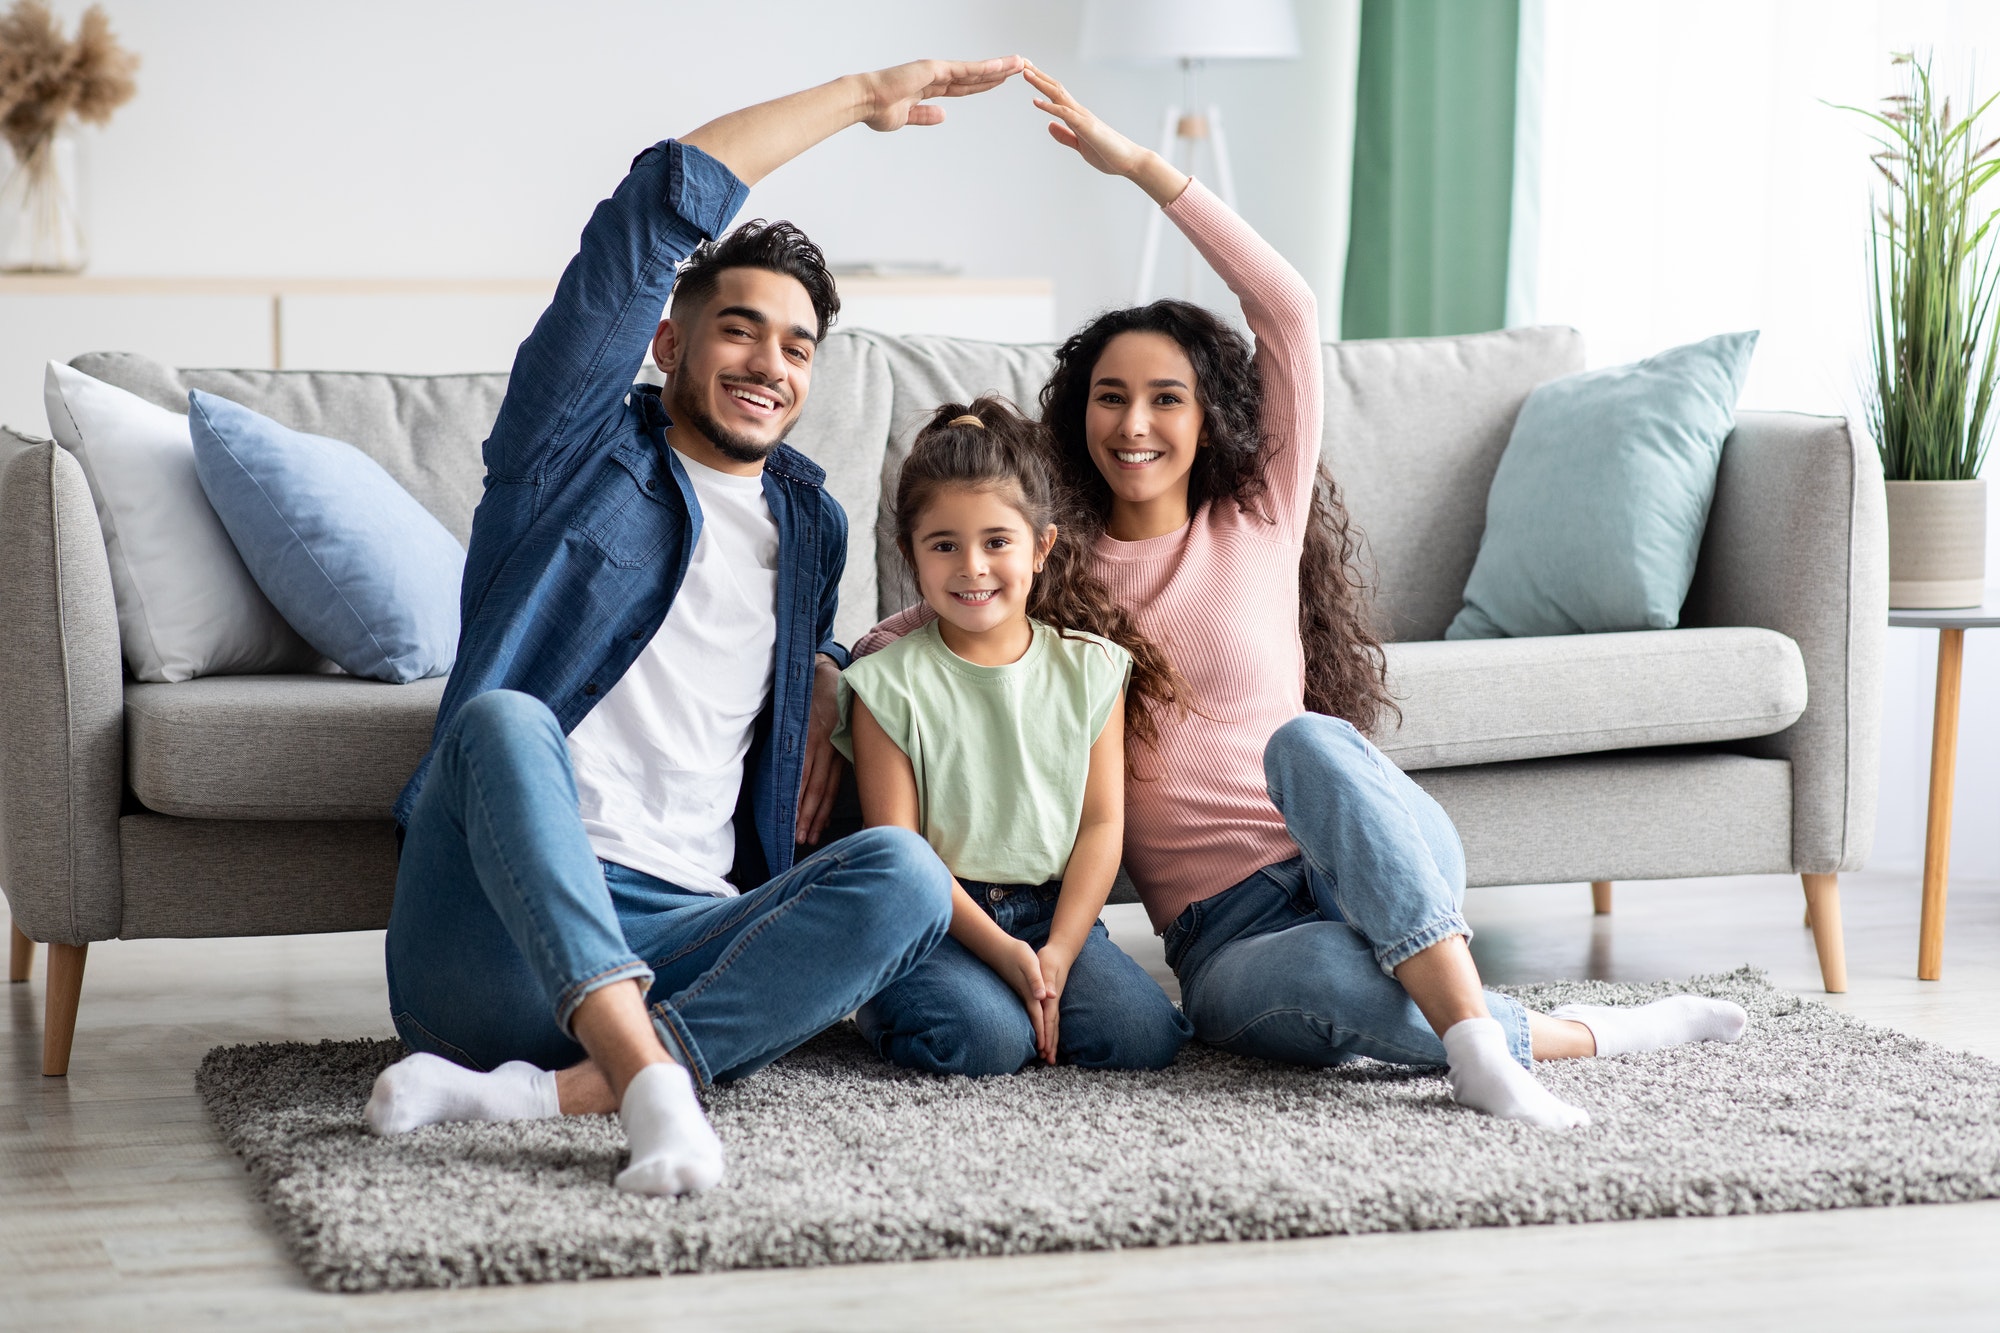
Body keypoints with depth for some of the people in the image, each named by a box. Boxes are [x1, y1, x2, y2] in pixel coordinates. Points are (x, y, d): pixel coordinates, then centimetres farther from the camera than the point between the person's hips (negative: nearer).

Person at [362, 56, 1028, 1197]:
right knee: (504, 718, -35)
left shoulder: (811, 523, 24)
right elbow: (667, 202, 2)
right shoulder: (579, 451, 10)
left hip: (673, 946, 4)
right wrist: (863, 97, 10)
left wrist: (830, 686, 19)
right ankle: (653, 1080, -51)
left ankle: (537, 1094, -37)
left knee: (904, 872, -25)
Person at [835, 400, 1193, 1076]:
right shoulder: (890, 684, -3)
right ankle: (887, 1003, 2)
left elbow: (1102, 824, 3)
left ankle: (1032, 999, 7)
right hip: (938, 919, -3)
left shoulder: (1091, 670, 6)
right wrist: (998, 948, -17)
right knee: (982, 1039, -30)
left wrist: (1059, 952, -11)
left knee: (1144, 1034, -21)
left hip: (1054, 912, 3)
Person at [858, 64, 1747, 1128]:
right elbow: (900, 638, 12)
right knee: (1327, 977, -39)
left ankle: (1474, 1044, -40)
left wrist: (1140, 164, -4)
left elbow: (1287, 307, 0)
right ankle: (1569, 1036, -21)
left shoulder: (1260, 520, 10)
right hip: (1225, 935, 0)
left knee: (1307, 742, -38)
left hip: (1375, 866, 0)